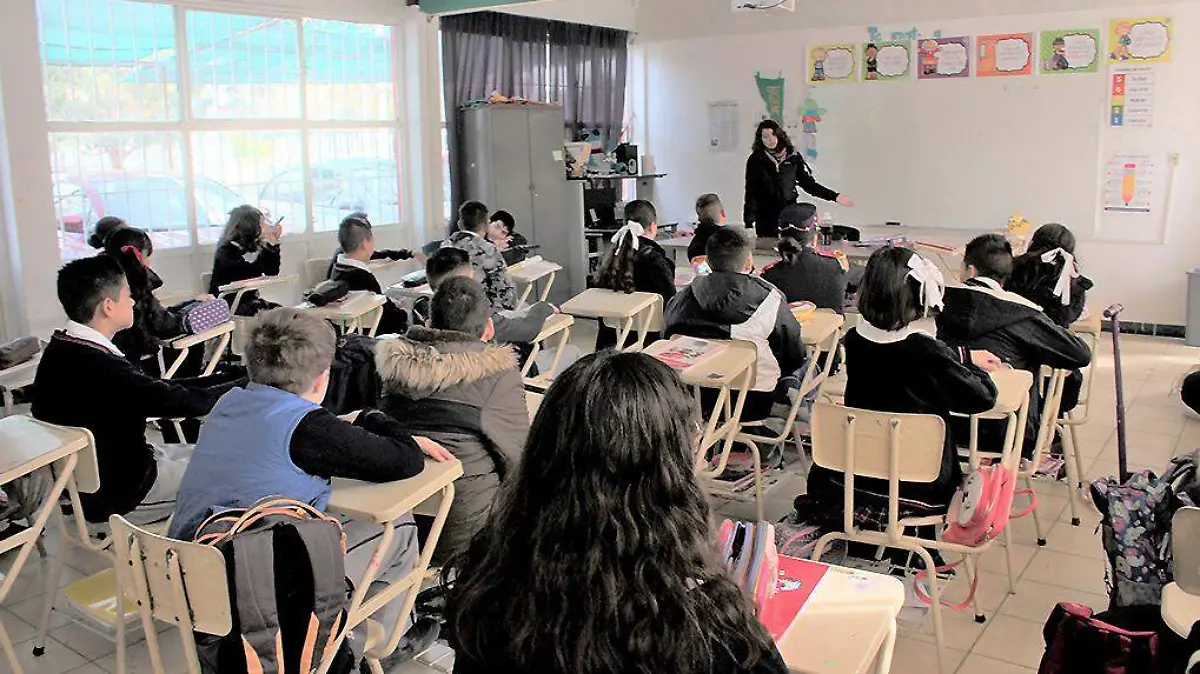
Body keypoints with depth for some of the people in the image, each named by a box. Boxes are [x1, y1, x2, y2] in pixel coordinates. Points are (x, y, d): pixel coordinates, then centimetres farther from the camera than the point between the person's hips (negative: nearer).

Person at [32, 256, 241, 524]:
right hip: (118, 493, -9)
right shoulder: (96, 365, -31)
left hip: (93, 476, 9)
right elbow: (182, 400, -24)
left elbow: (155, 390, 1)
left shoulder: (65, 350, -1)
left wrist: (225, 381, -1)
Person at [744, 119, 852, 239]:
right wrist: (749, 221, -7)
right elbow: (751, 193, -2)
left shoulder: (792, 157, 4)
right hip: (765, 219, -1)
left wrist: (835, 196, 0)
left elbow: (807, 183, 7)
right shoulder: (755, 160, -1)